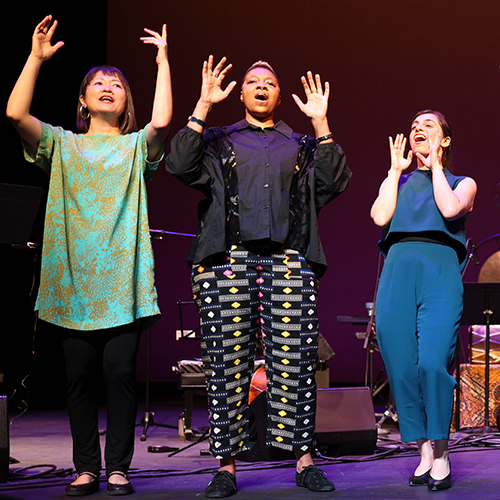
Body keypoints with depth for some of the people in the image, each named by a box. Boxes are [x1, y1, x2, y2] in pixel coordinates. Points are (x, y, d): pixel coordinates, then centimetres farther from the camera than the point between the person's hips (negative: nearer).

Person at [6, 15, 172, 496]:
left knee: (120, 370, -6)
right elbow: (15, 113, -2)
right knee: (79, 375, 2)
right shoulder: (63, 145, 14)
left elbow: (162, 121, -10)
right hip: (73, 277, 1)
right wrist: (36, 58, -4)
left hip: (122, 279, -1)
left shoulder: (136, 146, 12)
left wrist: (163, 60, -5)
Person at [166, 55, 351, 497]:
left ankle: (304, 460, 6)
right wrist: (203, 106, -2)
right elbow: (180, 165, 0)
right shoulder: (219, 141, 19)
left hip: (289, 262, 1)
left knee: (295, 363, -3)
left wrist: (320, 122, 2)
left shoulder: (301, 145, 22)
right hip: (229, 260, -1)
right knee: (227, 364, -3)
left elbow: (335, 181, 7)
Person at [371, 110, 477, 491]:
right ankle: (424, 453, 6)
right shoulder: (396, 182, 27)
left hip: (440, 271, -3)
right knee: (401, 368, -4)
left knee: (433, 363, -20)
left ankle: (441, 454, -9)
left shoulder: (462, 183, 19)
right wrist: (396, 170, 13)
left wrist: (436, 166, 9)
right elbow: (380, 216, 6)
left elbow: (450, 209, -4)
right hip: (398, 271, 3)